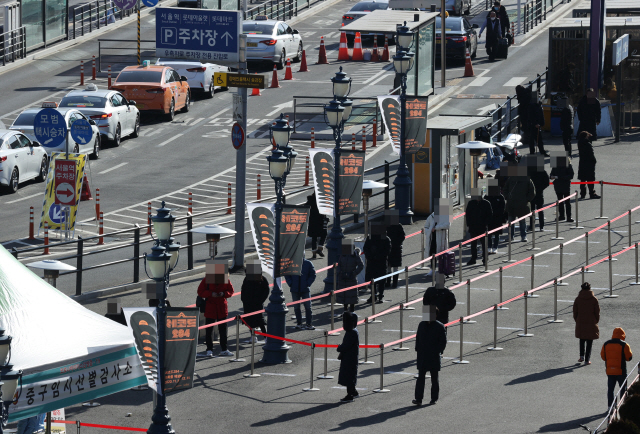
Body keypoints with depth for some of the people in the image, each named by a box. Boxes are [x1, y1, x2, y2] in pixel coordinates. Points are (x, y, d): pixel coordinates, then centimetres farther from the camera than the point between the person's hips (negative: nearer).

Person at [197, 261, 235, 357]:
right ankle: (209, 350, 4)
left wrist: (224, 294, -13)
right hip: (210, 307, -3)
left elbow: (231, 291, 8)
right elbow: (200, 292, -5)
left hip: (222, 307, 3)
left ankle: (224, 350, 16)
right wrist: (211, 294, -20)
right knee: (209, 330, -2)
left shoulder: (226, 280, 1)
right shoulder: (207, 279, -7)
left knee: (223, 329, 8)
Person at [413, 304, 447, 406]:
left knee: (434, 378, 8)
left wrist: (438, 352, -13)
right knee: (420, 377, -2)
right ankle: (418, 399, -4)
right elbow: (418, 338, 15)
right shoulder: (422, 325, 8)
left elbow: (443, 342, -4)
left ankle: (434, 399, 18)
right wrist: (418, 349, 6)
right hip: (422, 357, 3)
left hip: (434, 356, -3)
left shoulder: (440, 327, -6)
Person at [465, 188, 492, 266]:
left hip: (483, 227, -3)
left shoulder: (486, 204, -1)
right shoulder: (471, 203, 6)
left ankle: (485, 259, 10)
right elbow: (467, 214, 10)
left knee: (484, 243, 3)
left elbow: (490, 215, 2)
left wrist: (487, 224, -8)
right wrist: (468, 224, 1)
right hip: (473, 227, 3)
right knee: (473, 244, 6)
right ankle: (473, 258, 14)